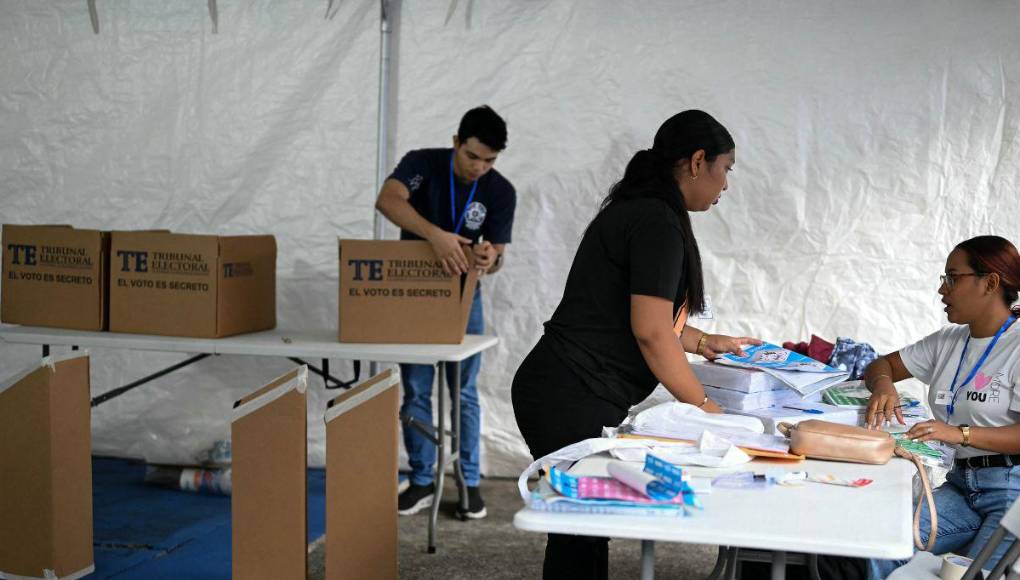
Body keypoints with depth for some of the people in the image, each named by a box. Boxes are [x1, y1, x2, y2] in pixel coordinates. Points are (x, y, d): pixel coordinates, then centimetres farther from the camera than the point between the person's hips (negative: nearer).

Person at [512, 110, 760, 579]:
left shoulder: (635, 211, 17)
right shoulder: (659, 222, -14)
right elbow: (650, 332, -18)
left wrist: (705, 342, 28)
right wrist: (702, 404, -7)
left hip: (557, 394, 10)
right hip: (573, 403, -10)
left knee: (583, 532, 15)